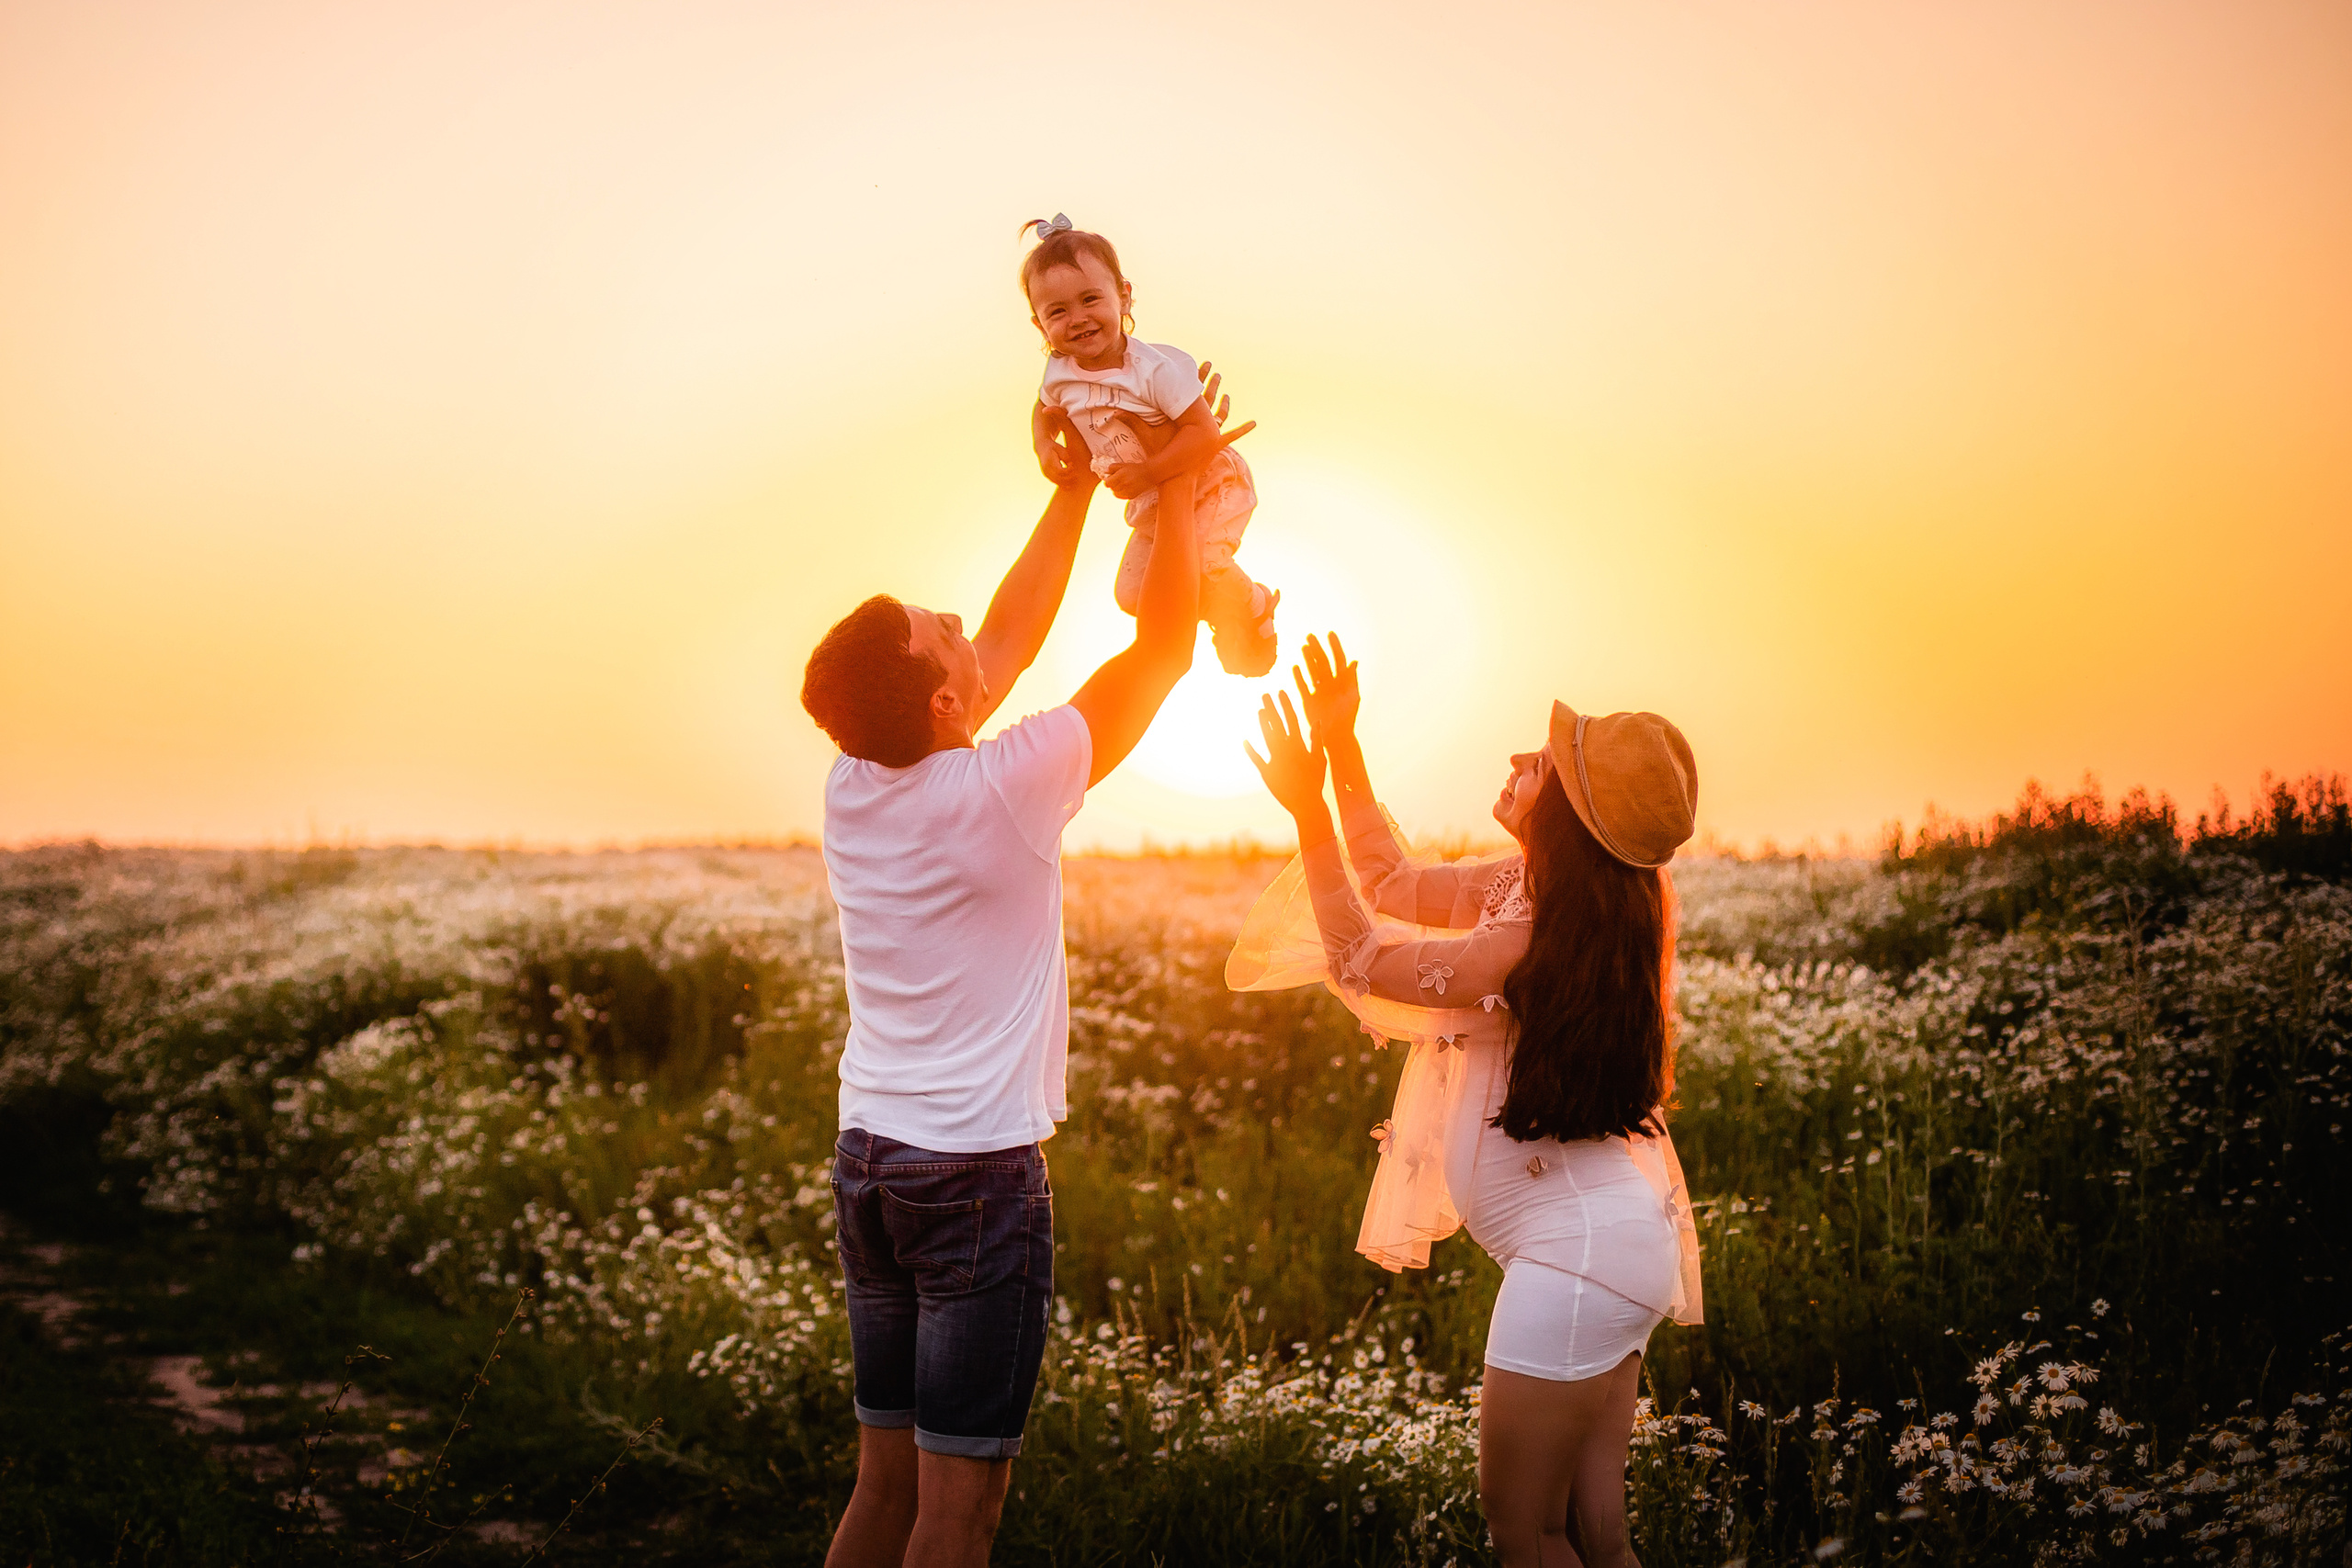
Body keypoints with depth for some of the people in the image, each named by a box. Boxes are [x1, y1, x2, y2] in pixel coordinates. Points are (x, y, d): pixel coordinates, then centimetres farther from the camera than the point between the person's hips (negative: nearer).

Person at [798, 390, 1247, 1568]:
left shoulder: (853, 787, 2)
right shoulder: (1003, 792, -16)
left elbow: (1009, 639, 16)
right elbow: (1164, 644, -5)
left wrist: (1079, 485, 23)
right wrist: (1175, 482, 7)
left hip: (866, 1159, 7)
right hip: (977, 1171, -7)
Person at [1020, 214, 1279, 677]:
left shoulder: (1156, 368, -31)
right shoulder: (1060, 374, -12)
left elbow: (1205, 433, -32)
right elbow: (1046, 411, 12)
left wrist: (1147, 473, -34)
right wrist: (1045, 447, -8)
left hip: (1207, 484, -7)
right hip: (1151, 503, 7)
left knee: (1203, 562, -27)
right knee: (1132, 593, 7)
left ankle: (1254, 611, 7)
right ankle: (1217, 613, 33)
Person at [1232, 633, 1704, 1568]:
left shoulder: (1537, 946, -22)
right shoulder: (1528, 889, 5)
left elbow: (1360, 962, -11)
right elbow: (1394, 884, 15)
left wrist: (1308, 812, -9)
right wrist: (1342, 750, 11)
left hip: (1578, 1247, -10)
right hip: (1607, 1243, 10)